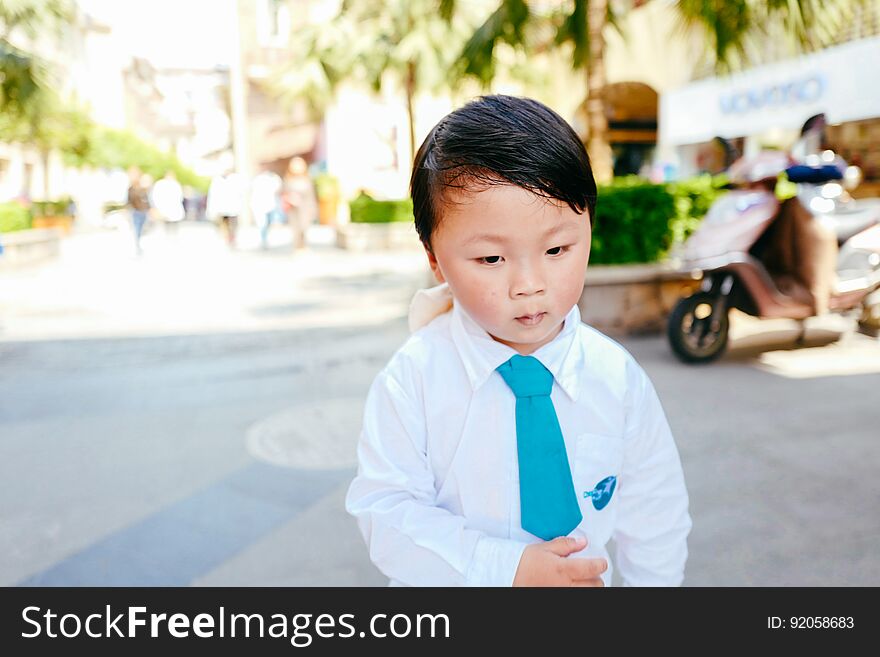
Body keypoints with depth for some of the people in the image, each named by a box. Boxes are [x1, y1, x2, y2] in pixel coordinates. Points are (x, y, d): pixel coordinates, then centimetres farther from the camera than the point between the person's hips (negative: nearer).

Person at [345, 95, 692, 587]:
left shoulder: (619, 379, -17)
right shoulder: (414, 379, -24)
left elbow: (655, 515, -6)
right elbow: (385, 509, -23)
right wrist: (507, 569, -30)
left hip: (586, 577, 2)